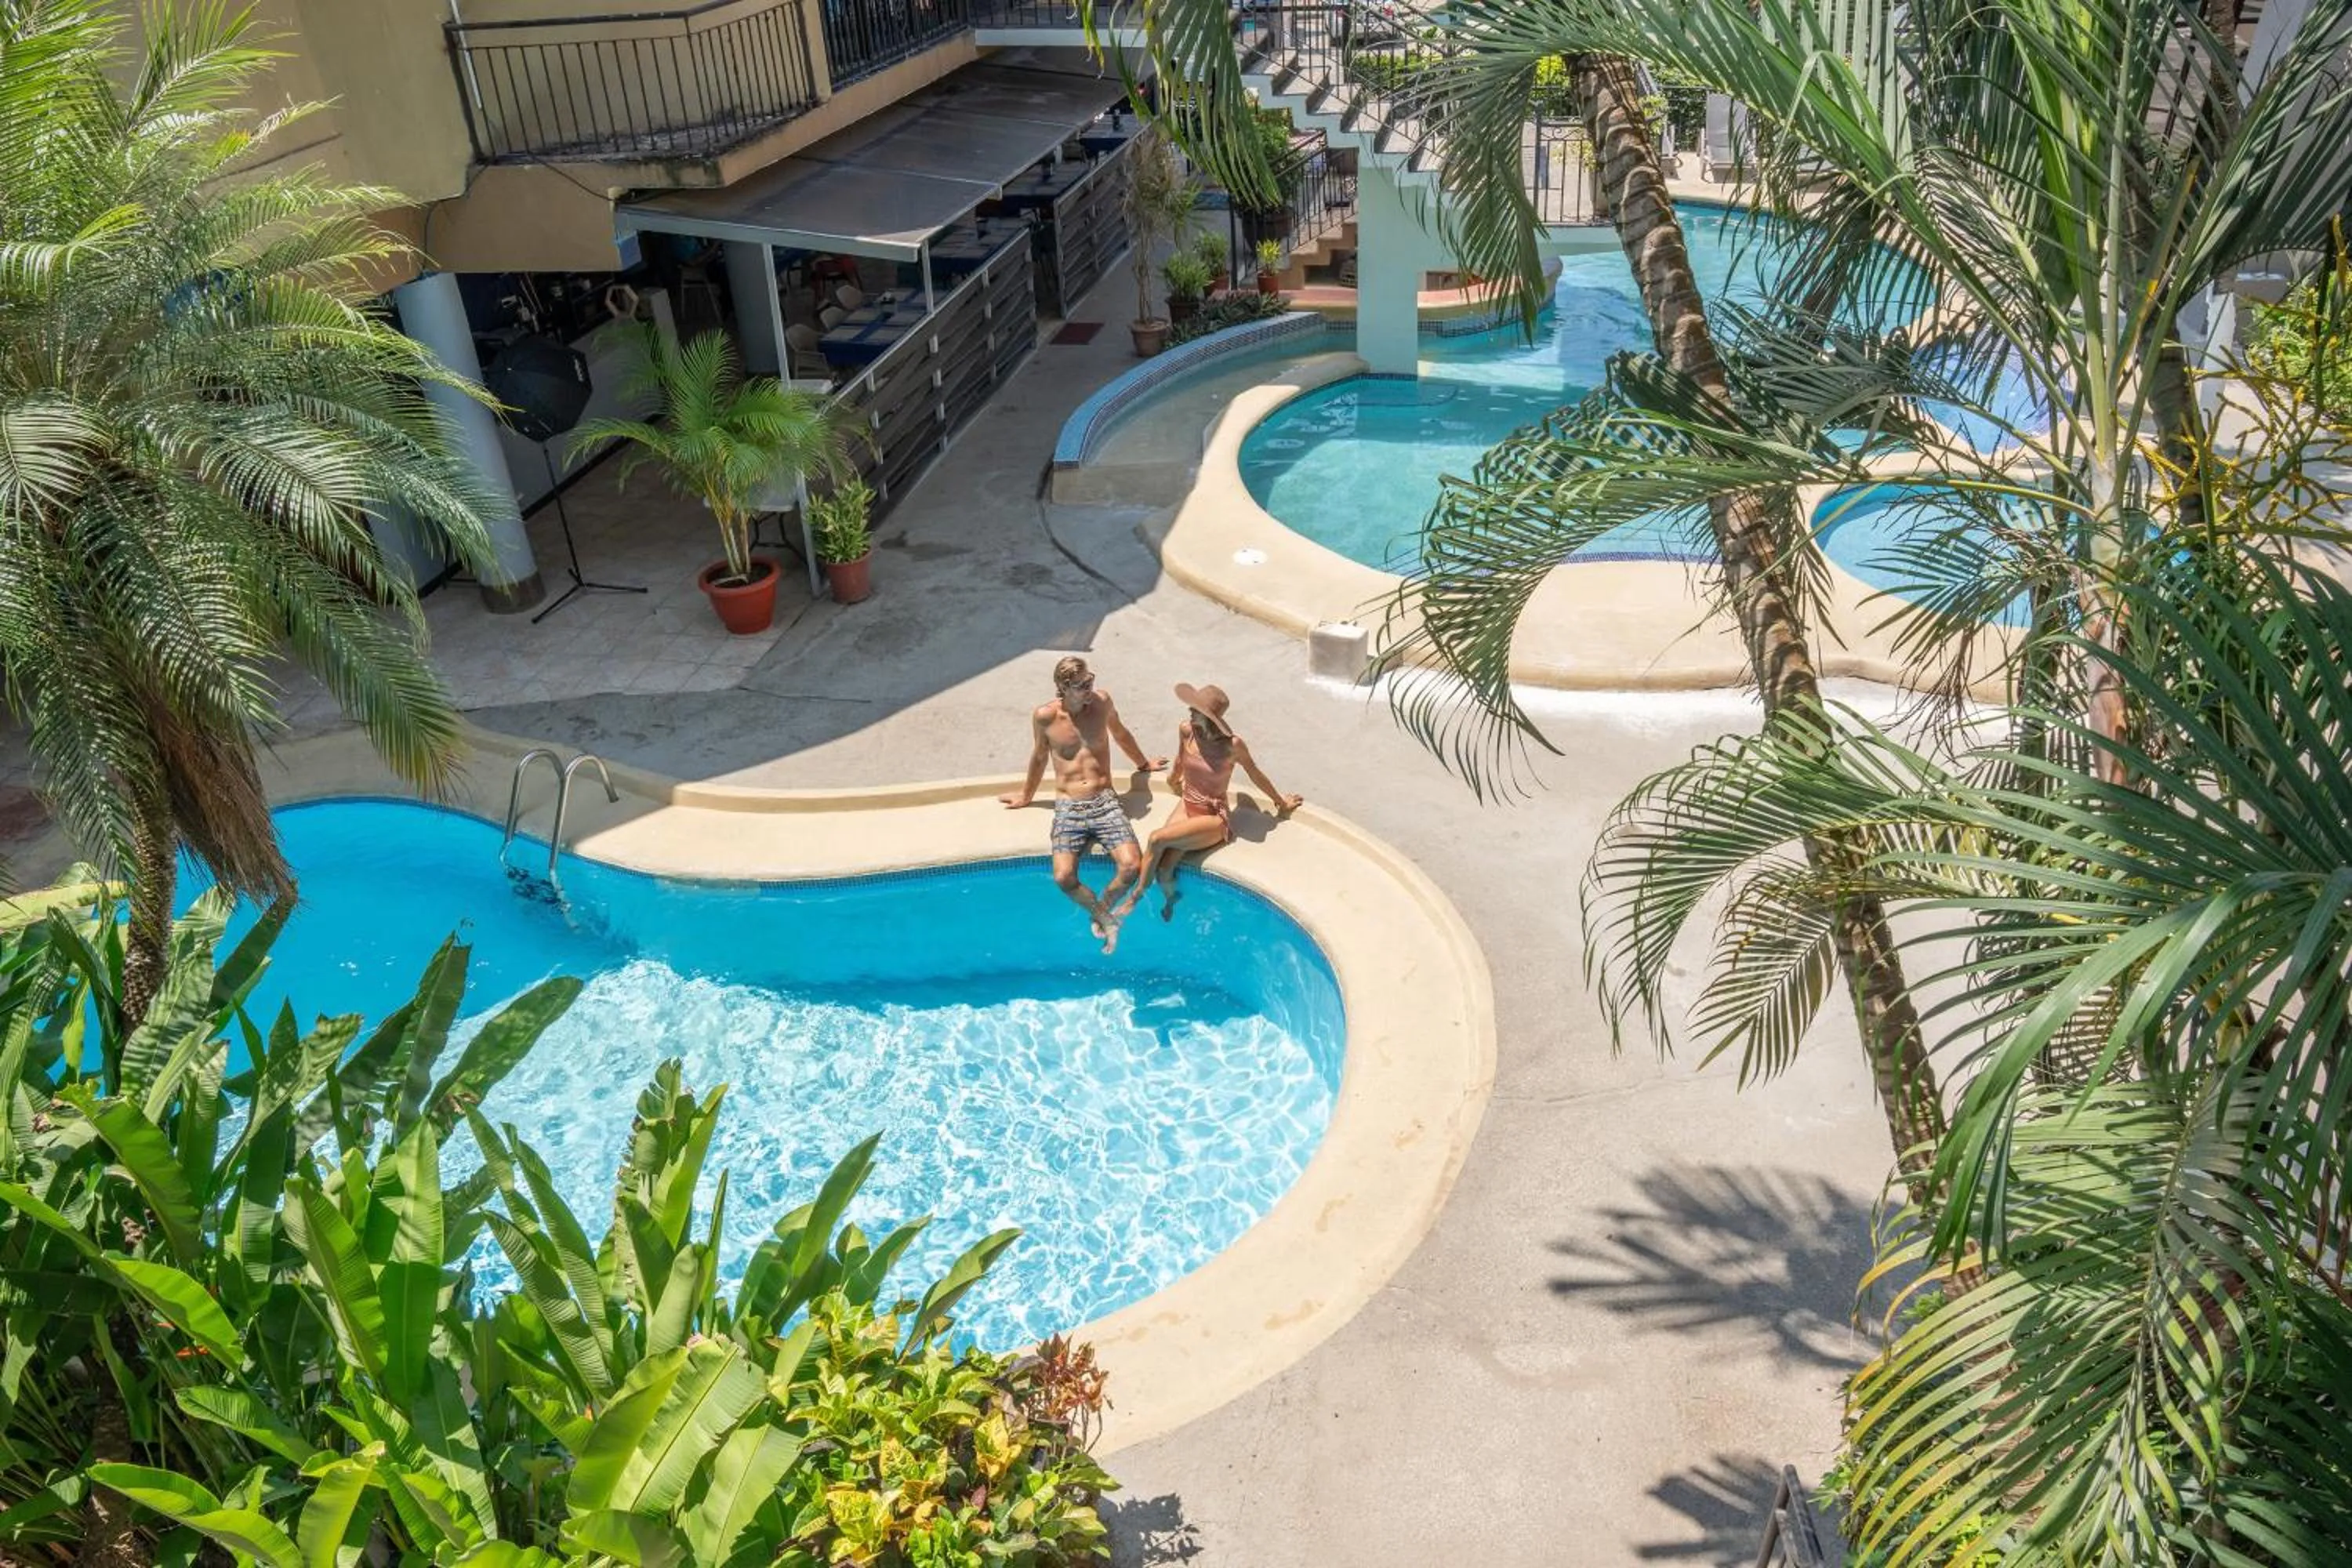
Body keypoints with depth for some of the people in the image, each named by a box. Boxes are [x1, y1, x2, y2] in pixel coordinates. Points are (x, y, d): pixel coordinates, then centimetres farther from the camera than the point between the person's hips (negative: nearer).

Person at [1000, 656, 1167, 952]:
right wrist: (1027, 795, 30)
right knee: (1063, 878, -24)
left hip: (1105, 802, 1)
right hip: (1068, 808, -1)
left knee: (1132, 866, -21)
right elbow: (1039, 757, 17)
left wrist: (1143, 763, 39)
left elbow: (1120, 733, 23)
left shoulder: (1102, 702, 1)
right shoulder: (1045, 717, -3)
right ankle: (1104, 917, 4)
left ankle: (1101, 911, 9)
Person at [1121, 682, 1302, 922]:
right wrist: (1174, 778, 36)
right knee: (1162, 871, -18)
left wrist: (1282, 803, 11)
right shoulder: (1186, 731, -9)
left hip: (1213, 818, -4)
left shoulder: (1232, 745, -22)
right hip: (1186, 807, 4)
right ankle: (1169, 903, 16)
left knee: (1157, 838, -27)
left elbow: (1256, 775, -4)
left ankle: (1135, 897, -4)